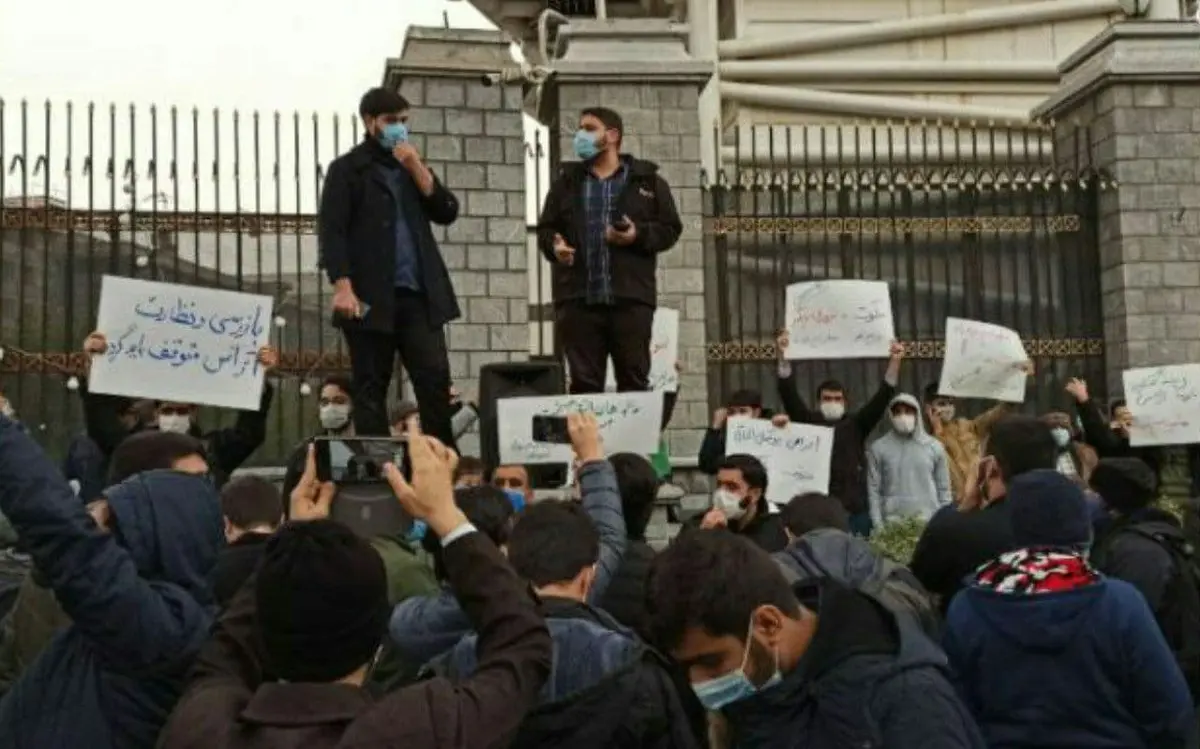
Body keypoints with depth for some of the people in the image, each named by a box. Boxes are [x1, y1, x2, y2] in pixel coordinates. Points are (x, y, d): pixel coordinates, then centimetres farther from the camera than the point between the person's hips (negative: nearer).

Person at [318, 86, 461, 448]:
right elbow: (331, 229, -6)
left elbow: (447, 212, 9)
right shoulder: (348, 169, 3)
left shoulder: (412, 165, 19)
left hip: (420, 293, 4)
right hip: (372, 296, -4)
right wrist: (342, 285, -17)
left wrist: (417, 168, -2)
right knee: (371, 387, 1)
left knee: (436, 378, -1)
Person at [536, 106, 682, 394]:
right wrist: (554, 246, -6)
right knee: (584, 383, 3)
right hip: (577, 299, 2)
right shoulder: (566, 181, 16)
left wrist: (638, 235, -12)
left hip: (631, 298, -2)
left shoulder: (648, 180, 8)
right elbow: (545, 228, 16)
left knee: (634, 381, 1)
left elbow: (671, 229, 6)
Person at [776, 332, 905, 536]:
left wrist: (894, 362, -9)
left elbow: (882, 397, 3)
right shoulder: (809, 423, 7)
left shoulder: (856, 425, 11)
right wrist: (783, 357, -16)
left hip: (855, 510, 2)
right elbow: (789, 394, -3)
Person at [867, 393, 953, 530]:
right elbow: (873, 490, 1)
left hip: (928, 522, 1)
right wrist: (878, 527, -5)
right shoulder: (878, 448, 2)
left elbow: (944, 489, 9)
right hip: (892, 523, -1)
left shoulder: (934, 447, 6)